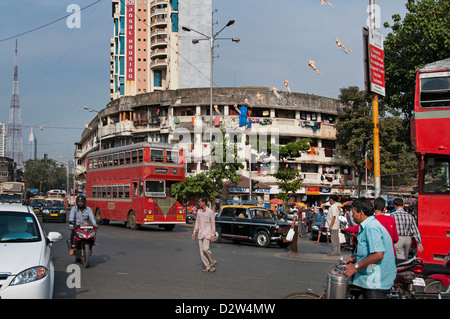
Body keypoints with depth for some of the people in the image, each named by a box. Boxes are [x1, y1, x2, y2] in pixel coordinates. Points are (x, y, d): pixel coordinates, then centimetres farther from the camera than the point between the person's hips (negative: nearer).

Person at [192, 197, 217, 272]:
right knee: (201, 251, 2)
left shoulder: (210, 212, -8)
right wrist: (194, 232, 12)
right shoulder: (199, 211, 11)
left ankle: (213, 262, 2)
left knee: (205, 249, -19)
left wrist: (212, 235, -12)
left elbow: (213, 224, -7)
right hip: (200, 233, 6)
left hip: (207, 233, -6)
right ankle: (208, 267, 7)